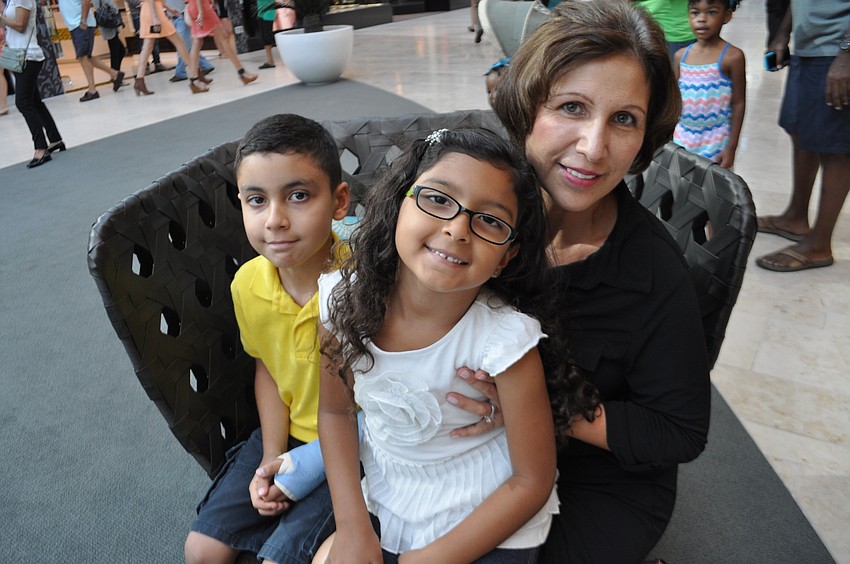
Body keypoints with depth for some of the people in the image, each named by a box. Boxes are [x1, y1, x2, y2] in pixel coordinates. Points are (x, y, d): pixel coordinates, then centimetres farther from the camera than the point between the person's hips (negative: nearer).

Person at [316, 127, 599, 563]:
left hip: (490, 524, -3)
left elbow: (532, 481, -17)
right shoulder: (345, 299, -18)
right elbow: (336, 411, -2)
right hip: (385, 507, 4)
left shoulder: (505, 338, -29)